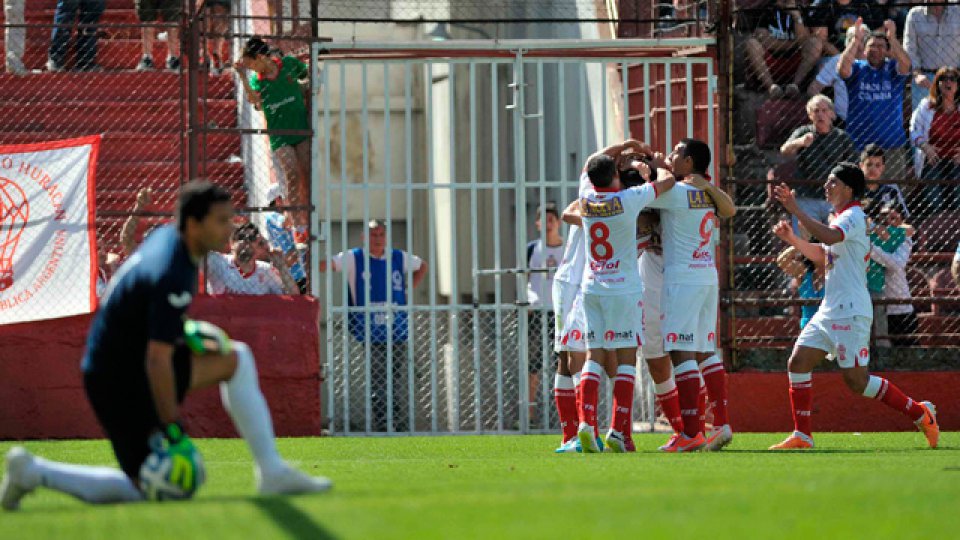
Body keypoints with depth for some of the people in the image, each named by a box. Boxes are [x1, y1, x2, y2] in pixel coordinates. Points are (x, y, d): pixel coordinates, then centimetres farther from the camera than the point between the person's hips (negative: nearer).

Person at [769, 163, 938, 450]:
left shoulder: (853, 217, -12)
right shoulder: (842, 219, 19)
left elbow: (829, 236, -34)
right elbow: (821, 253, 33)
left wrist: (795, 210, -32)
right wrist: (792, 238, 18)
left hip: (850, 313, -10)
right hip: (830, 310, 10)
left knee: (856, 380, -9)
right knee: (798, 362, 1)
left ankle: (921, 413, 3)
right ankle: (802, 436, 4)